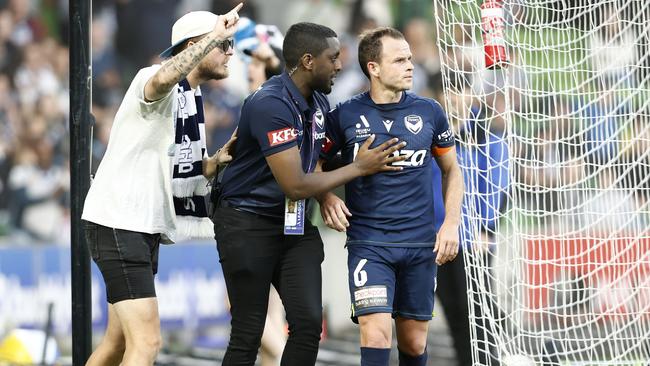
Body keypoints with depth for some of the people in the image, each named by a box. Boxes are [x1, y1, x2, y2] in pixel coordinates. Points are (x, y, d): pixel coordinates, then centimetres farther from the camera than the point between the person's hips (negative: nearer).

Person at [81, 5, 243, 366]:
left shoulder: (192, 100, 15)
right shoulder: (154, 81, -13)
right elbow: (163, 79, -41)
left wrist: (217, 160, 0)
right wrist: (215, 34, -35)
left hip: (146, 228, 10)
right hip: (118, 224, -10)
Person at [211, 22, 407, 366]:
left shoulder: (319, 102, 5)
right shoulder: (270, 105, -22)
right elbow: (295, 186, -22)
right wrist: (359, 167, -12)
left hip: (295, 225, 7)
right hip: (248, 223, -7)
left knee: (309, 323, -6)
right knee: (247, 336, -5)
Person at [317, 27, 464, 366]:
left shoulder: (428, 112, 3)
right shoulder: (345, 116, -3)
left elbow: (451, 169, 14)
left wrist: (451, 224, 4)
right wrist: (326, 197, -11)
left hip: (421, 245, 2)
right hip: (368, 244, -2)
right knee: (376, 333, -18)